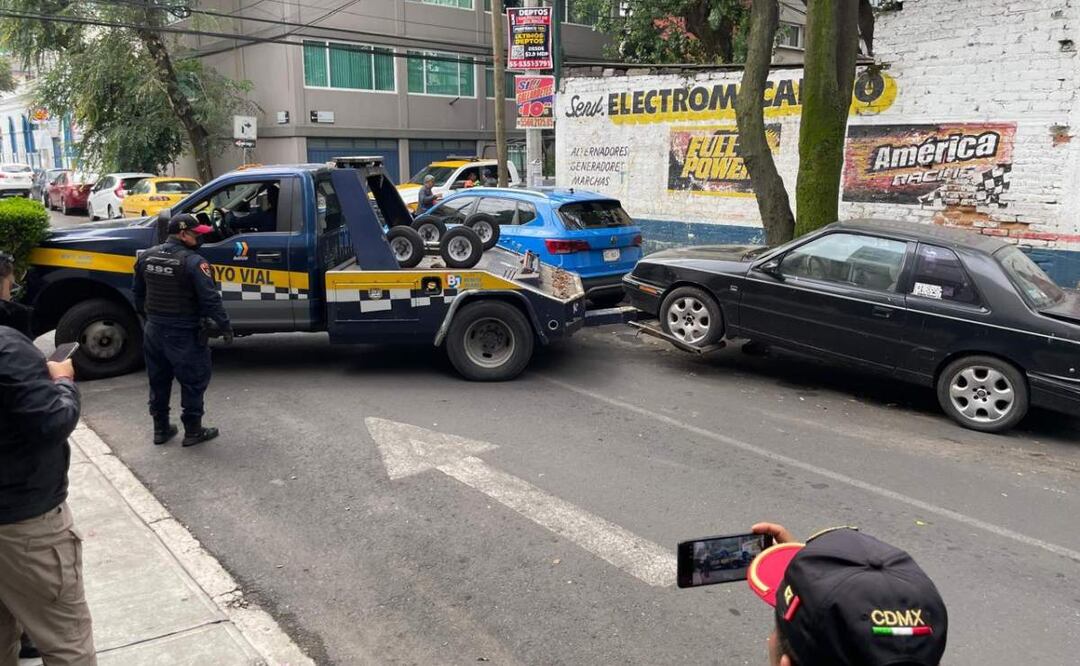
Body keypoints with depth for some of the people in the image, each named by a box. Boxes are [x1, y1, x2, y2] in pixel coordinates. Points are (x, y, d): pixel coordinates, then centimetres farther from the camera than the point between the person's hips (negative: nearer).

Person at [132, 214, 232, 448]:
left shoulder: (147, 257, 5)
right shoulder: (193, 262, -19)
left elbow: (138, 293, 16)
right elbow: (210, 299, -21)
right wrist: (225, 327, -13)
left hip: (154, 330, 7)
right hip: (184, 334, -7)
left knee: (159, 380, 18)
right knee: (193, 381, 6)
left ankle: (161, 428, 27)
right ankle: (193, 430, 13)